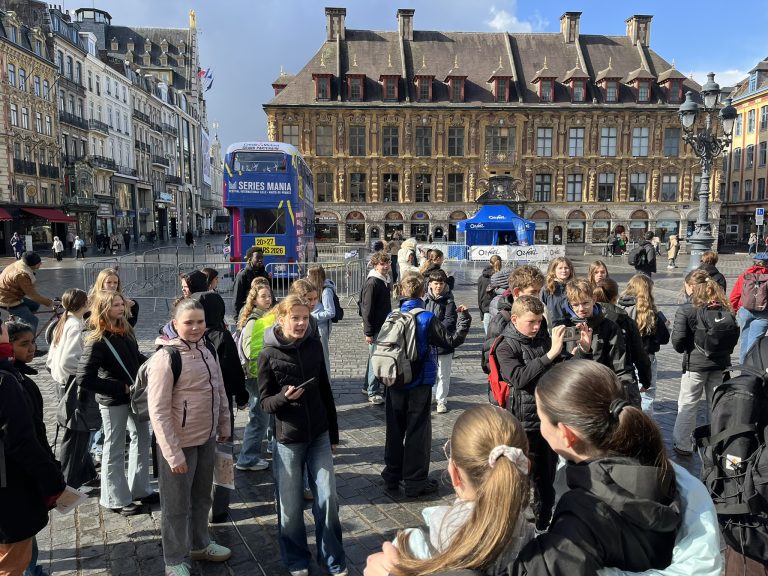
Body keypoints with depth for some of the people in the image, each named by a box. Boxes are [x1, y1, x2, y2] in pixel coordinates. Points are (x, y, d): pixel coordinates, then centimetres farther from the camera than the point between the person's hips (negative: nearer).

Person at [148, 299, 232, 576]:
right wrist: (173, 453, -21)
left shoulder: (204, 351, 1)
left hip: (207, 439, 7)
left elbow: (219, 390, 12)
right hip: (181, 443, -7)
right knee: (177, 505, 11)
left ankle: (200, 544, 44)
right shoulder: (165, 358, -21)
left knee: (202, 497, 23)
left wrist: (224, 425, 14)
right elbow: (158, 411, -21)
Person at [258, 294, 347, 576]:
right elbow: (265, 402, -7)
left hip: (319, 436, 3)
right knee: (290, 505, 10)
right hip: (288, 439, -2)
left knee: (327, 498, 6)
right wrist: (284, 397, -29)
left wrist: (333, 432, 10)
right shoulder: (269, 354, -11)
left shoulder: (314, 346, -2)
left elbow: (325, 391, 6)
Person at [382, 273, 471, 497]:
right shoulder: (427, 319, -15)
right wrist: (464, 317, -2)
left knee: (395, 429, 16)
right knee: (417, 431, 6)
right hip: (419, 384, -4)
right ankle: (415, 482, 13)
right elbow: (452, 340, -11)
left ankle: (392, 475, 27)